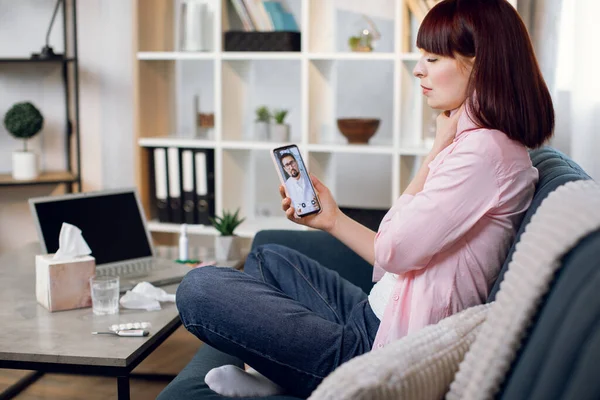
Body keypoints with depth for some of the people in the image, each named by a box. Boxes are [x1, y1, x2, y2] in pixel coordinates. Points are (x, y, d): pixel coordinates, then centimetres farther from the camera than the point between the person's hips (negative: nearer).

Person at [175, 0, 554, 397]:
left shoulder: (487, 152, -19)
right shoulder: (474, 142, 14)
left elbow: (394, 252, -16)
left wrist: (436, 151, -9)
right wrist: (333, 220, 7)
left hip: (393, 350, -11)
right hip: (378, 317, 11)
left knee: (199, 287, -13)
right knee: (267, 257, 27)